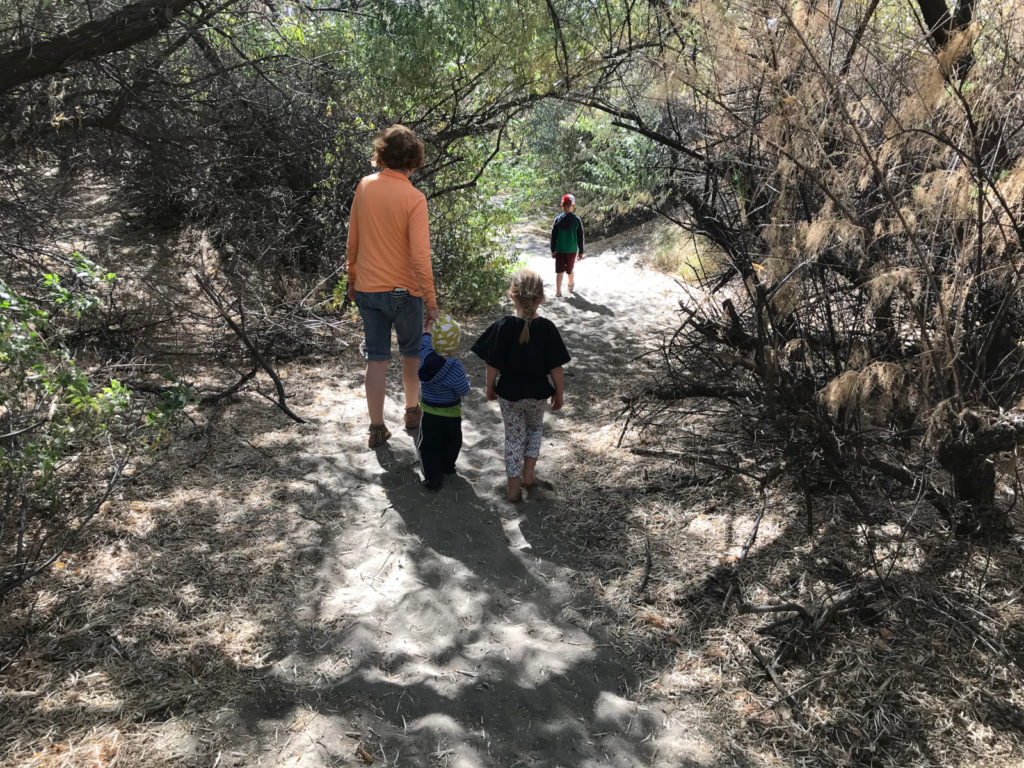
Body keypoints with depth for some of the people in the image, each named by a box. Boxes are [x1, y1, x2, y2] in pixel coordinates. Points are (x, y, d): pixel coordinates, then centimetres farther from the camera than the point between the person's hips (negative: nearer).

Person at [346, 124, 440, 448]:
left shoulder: (365, 186, -2)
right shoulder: (414, 198, -16)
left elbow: (352, 242, 6)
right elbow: (420, 257, -20)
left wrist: (352, 278, 19)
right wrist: (431, 302, -15)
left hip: (367, 289, 3)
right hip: (404, 291, -3)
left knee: (376, 358, 10)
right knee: (412, 352, 19)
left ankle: (377, 428, 12)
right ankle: (412, 410, 35)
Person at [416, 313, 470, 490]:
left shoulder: (426, 356, -17)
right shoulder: (455, 369, -27)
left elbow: (424, 342, 5)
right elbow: (463, 391, -17)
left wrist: (429, 329, 20)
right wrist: (466, 380, 4)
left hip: (429, 413, 1)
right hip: (451, 414, -1)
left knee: (428, 446, 13)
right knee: (452, 442, 25)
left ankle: (433, 477, 10)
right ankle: (447, 466, 43)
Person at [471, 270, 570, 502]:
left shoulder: (502, 326, -16)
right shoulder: (546, 328, -15)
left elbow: (493, 364, -11)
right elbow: (555, 367, -10)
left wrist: (490, 388, 6)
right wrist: (559, 393, 4)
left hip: (508, 392, 0)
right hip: (537, 393, 0)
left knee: (513, 435, 15)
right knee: (534, 428, 28)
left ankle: (514, 486, 17)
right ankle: (528, 473, 26)